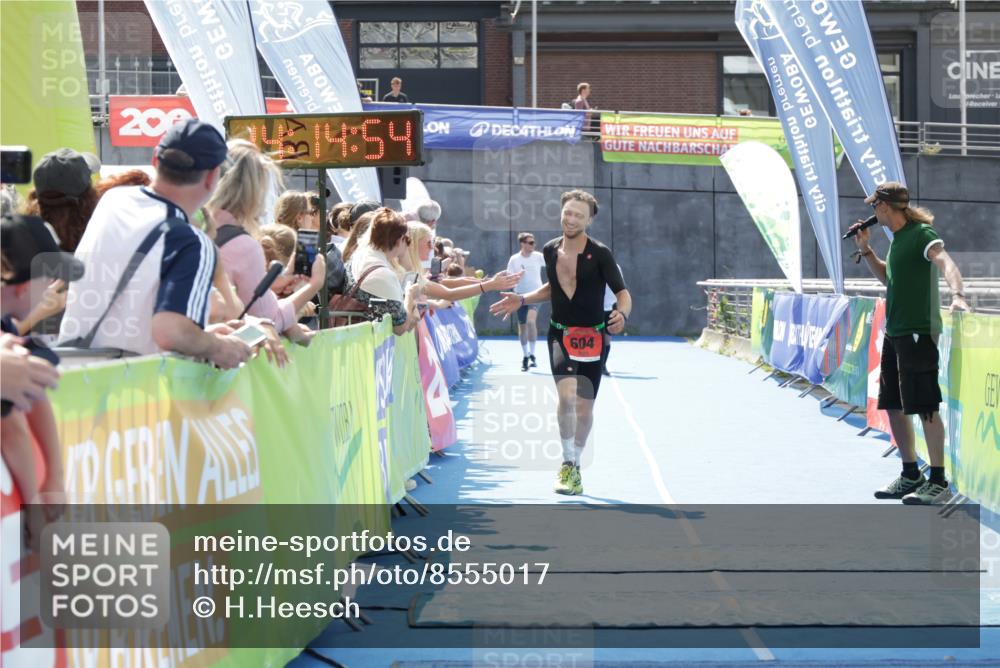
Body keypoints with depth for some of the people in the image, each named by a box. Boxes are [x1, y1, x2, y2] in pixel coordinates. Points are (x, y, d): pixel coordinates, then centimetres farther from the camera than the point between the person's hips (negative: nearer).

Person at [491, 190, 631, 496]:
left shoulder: (600, 253, -10)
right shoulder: (550, 250, 2)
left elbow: (622, 291, -11)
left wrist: (622, 314, -31)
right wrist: (521, 300, 9)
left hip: (593, 338, -1)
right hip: (561, 335, 1)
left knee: (585, 406, 7)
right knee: (567, 395, -22)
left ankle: (575, 465, 27)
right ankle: (567, 463, -8)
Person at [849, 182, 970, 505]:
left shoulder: (922, 233, -11)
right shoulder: (897, 237, 16)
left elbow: (945, 262, -27)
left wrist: (957, 295, -45)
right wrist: (865, 249, 18)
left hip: (919, 332, -9)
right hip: (894, 332, 9)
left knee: (925, 406, -8)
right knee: (893, 406, 12)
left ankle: (938, 481, -2)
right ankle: (911, 476, 22)